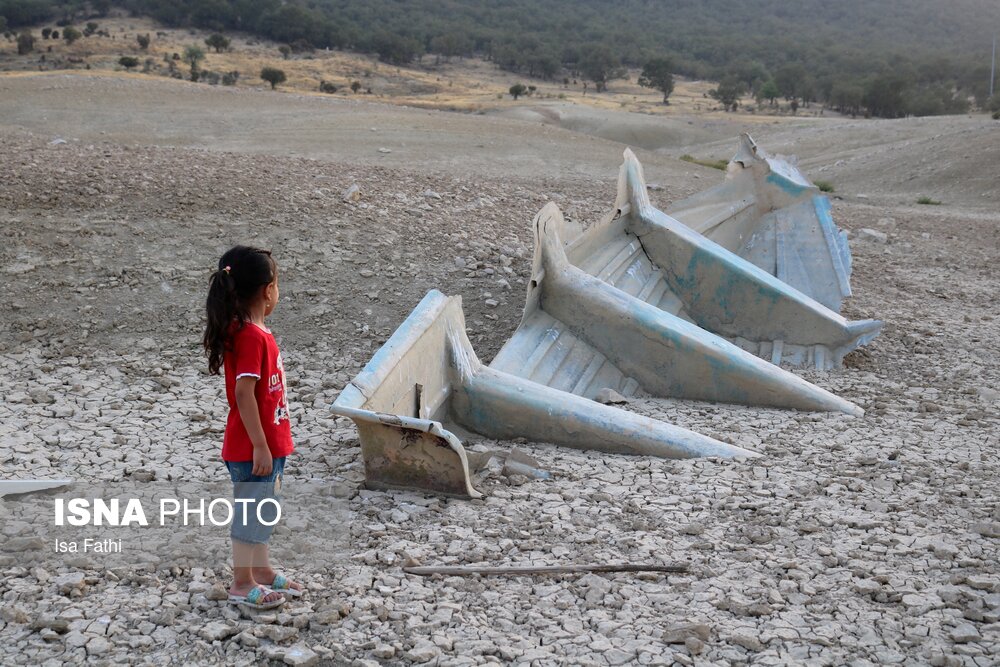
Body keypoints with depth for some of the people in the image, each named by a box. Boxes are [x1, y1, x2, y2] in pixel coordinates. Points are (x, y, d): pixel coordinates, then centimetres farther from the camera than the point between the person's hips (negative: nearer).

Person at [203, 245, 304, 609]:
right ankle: (242, 585, 17)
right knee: (249, 513, 4)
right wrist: (260, 446, -23)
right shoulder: (251, 336, -22)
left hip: (267, 443, 10)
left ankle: (263, 572, 34)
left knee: (263, 510, 20)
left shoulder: (249, 331, 8)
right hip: (253, 447, -10)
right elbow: (244, 394, -26)